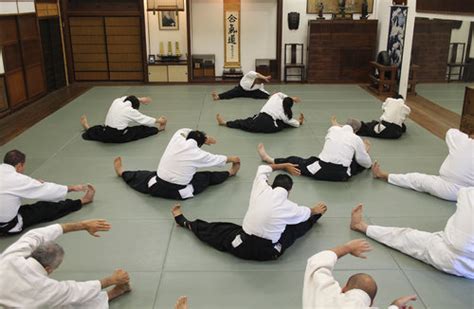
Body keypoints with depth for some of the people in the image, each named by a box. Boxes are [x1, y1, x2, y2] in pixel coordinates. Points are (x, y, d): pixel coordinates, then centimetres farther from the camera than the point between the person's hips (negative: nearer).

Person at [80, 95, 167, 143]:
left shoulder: (116, 102, 3)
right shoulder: (131, 111, -8)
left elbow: (126, 99, 26)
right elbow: (144, 119, 4)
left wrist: (139, 99, 33)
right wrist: (158, 121, 18)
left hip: (106, 136, 4)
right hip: (120, 137, -4)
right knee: (141, 129, 9)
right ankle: (158, 128, 25)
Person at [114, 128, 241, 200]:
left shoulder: (177, 138, -7)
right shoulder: (199, 155, -12)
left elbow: (184, 131, 18)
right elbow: (216, 159, 5)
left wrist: (203, 137, 19)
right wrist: (232, 159, 23)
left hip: (157, 187, 2)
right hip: (178, 193, -2)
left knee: (143, 176, 30)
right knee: (207, 177, 14)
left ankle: (121, 172, 53)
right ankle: (230, 173, 32)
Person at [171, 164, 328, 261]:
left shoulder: (261, 189, -8)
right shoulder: (290, 208, -10)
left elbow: (262, 169, 14)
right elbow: (307, 213, 16)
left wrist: (283, 165, 22)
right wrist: (315, 211, 38)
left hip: (242, 247, 0)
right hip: (269, 252, 0)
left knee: (216, 230, 20)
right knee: (295, 227, 21)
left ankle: (184, 221, 37)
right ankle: (316, 216, 49)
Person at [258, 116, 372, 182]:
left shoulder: (333, 130, 6)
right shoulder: (357, 139, 5)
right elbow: (366, 163, 18)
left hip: (321, 171, 0)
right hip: (341, 174, 1)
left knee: (294, 161, 18)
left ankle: (268, 159, 31)